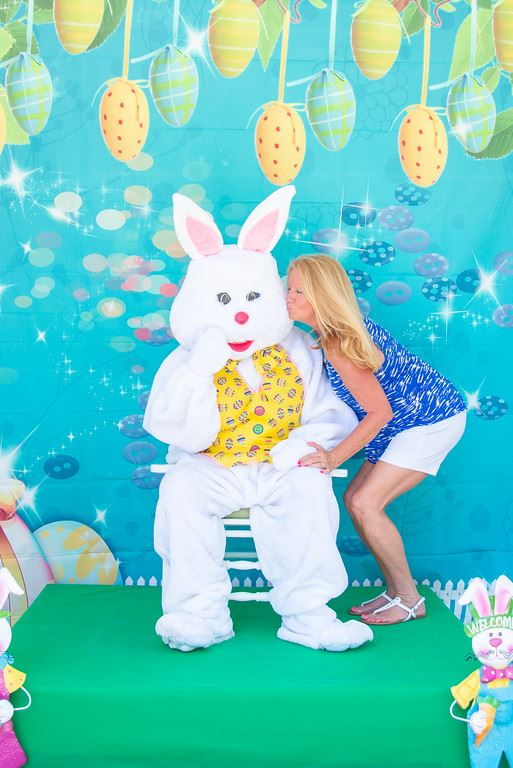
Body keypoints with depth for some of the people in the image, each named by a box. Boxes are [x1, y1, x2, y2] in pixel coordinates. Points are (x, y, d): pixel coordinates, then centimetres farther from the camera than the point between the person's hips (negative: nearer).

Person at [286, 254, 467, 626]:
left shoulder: (337, 344, -25)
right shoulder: (341, 329, 3)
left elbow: (380, 412, -24)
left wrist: (335, 457, -25)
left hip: (433, 420, -10)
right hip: (412, 422, 10)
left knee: (365, 504, -13)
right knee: (355, 500, 6)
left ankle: (410, 600, 2)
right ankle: (396, 591, 16)